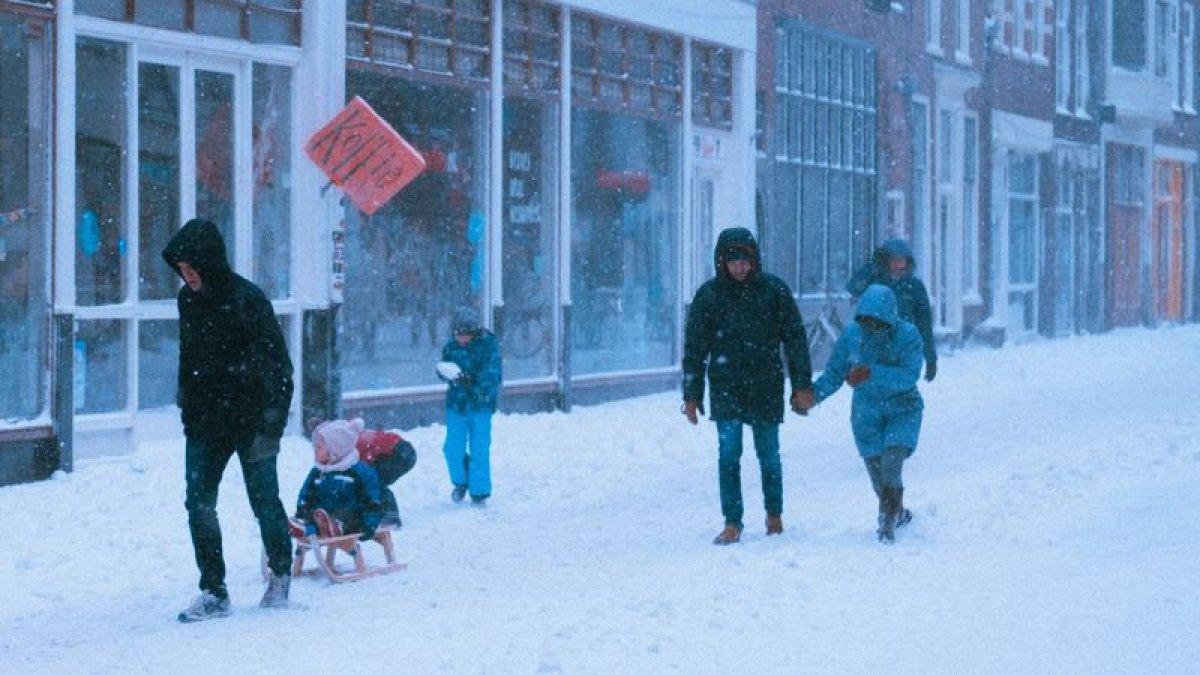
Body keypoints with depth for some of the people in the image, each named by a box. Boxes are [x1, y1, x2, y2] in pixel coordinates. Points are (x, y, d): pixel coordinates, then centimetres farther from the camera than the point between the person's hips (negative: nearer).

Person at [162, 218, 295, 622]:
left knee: (264, 503, 5)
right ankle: (213, 593, 3)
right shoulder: (189, 300, 5)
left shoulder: (248, 300, -15)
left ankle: (281, 574, 28)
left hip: (250, 421, -6)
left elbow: (277, 368, -15)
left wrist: (270, 427, -19)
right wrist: (187, 407, 14)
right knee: (199, 505, -2)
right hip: (205, 422, 6)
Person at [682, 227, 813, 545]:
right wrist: (691, 395, 0)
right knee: (728, 454, -8)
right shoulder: (709, 294, -1)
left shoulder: (773, 289, -2)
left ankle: (774, 514, 28)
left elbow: (795, 338, 2)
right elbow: (695, 348, 3)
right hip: (726, 387, 0)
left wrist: (802, 385, -1)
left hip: (766, 387, 0)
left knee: (769, 454, 8)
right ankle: (732, 524, -3)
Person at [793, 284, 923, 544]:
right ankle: (898, 513, 33)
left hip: (903, 410, -3)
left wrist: (872, 373, -42)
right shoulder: (852, 334, -11)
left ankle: (888, 522, -8)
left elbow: (909, 376, -30)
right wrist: (815, 393, -25)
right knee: (877, 471, 8)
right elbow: (834, 372, -6)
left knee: (890, 466, -20)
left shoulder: (908, 335, -19)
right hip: (867, 413, 3)